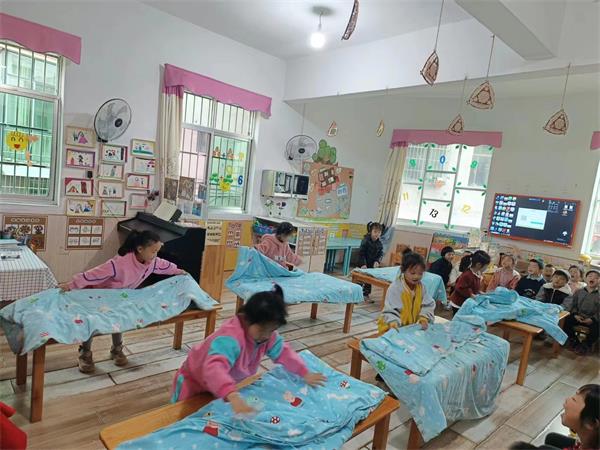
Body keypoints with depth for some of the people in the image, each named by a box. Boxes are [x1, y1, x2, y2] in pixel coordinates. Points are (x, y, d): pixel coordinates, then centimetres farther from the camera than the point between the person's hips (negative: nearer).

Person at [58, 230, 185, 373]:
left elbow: (164, 265, 1)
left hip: (120, 297, 6)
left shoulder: (152, 262, -22)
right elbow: (94, 274, -44)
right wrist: (71, 285, -45)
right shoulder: (120, 263, -45)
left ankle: (117, 349, 29)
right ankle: (85, 353, 17)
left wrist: (177, 271, 16)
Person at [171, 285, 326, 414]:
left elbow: (283, 352, -2)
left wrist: (305, 374, -6)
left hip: (225, 385, 6)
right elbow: (214, 368, -60)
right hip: (195, 381, -6)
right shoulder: (230, 337, -45)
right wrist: (234, 398, -74)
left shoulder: (267, 334, -19)